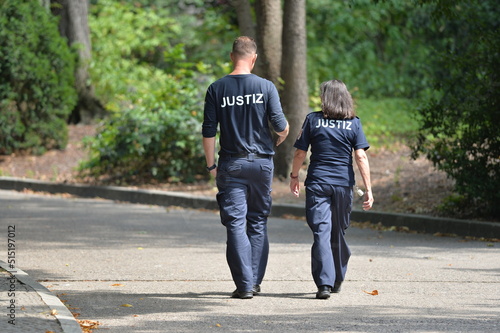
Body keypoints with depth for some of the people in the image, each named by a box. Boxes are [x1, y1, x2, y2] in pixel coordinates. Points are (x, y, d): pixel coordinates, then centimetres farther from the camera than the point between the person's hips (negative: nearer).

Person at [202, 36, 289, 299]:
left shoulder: (217, 89, -2)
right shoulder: (266, 87, -5)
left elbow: (209, 131, -3)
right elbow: (280, 126, -6)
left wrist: (211, 165, 5)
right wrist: (282, 136, 17)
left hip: (231, 164, 0)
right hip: (261, 162, 1)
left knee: (235, 224, 0)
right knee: (258, 222, 13)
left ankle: (244, 284, -6)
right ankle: (255, 280, 14)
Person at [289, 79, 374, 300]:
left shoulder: (313, 120, -1)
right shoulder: (354, 123, 1)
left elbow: (300, 152, 1)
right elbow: (361, 157, -5)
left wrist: (294, 176, 17)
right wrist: (368, 189, -4)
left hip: (317, 184, -2)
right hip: (343, 184, 2)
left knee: (321, 232, -5)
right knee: (338, 234, 16)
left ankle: (324, 283, -18)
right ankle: (337, 281, 28)